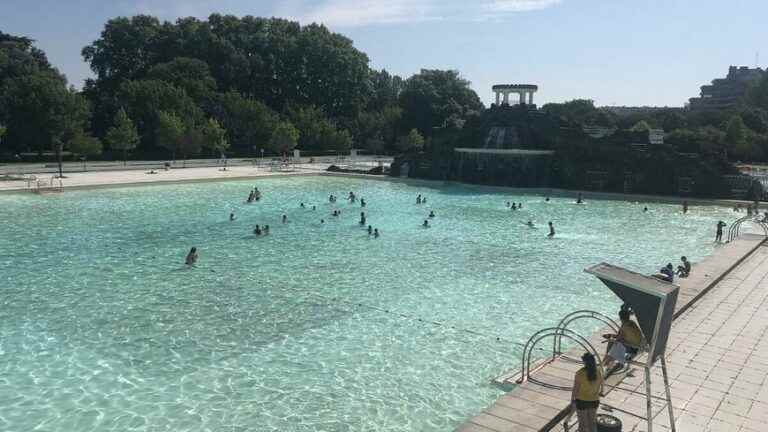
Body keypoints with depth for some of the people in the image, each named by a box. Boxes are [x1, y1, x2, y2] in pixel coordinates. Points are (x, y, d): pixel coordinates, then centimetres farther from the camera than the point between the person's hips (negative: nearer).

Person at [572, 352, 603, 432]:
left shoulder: (580, 373, -24)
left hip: (582, 401, -4)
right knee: (592, 422, 23)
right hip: (594, 401, 4)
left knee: (583, 423, 13)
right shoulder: (599, 372, -10)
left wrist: (572, 401, -4)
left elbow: (575, 389, -18)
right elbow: (601, 388, 2)